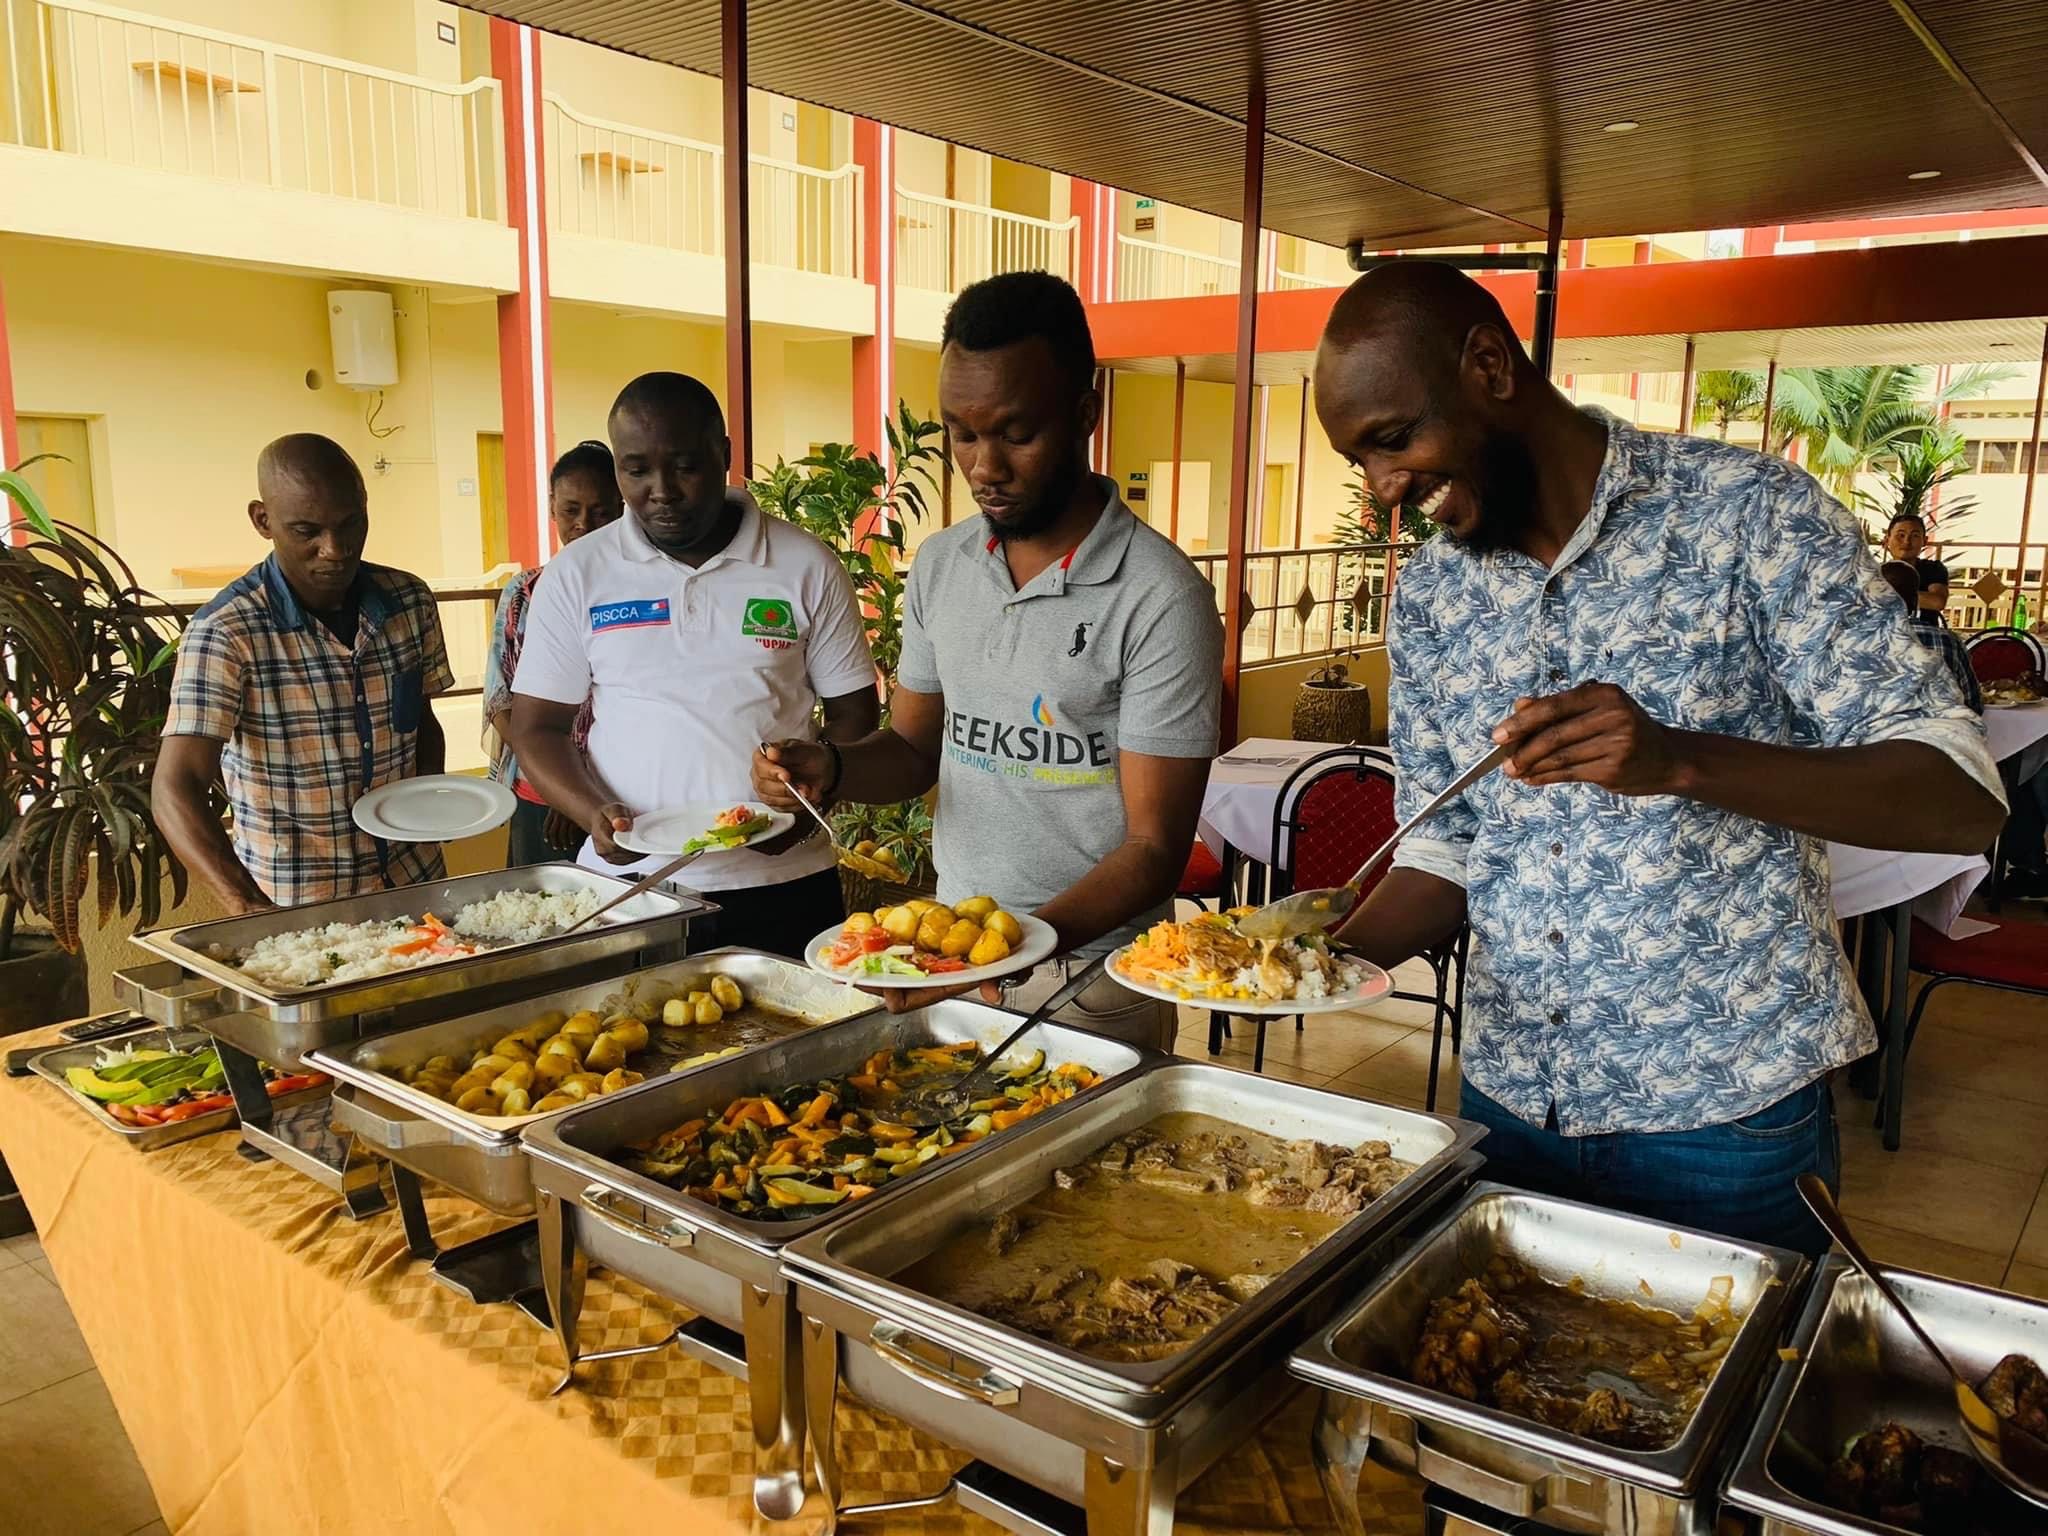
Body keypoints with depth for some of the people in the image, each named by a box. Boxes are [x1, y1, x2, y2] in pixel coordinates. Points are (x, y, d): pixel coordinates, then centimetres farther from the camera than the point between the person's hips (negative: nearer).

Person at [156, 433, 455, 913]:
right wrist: (249, 908, -38)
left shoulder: (411, 601, -3)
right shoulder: (224, 633, -18)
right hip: (294, 908, -4)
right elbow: (175, 791, -24)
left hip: (413, 883, 5)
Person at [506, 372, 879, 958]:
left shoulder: (807, 566, 0)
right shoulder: (577, 573, 3)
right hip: (627, 887, 1)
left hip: (781, 889, 0)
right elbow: (537, 727, 5)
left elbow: (854, 713, 5)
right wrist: (591, 812, -13)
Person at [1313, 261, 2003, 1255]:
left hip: (1728, 1114, -4)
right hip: (1506, 1099, 4)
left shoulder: (1746, 512, -12)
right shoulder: (1429, 595, 2)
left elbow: (1962, 797, -15)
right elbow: (1444, 852, 6)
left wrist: (1681, 758, -30)